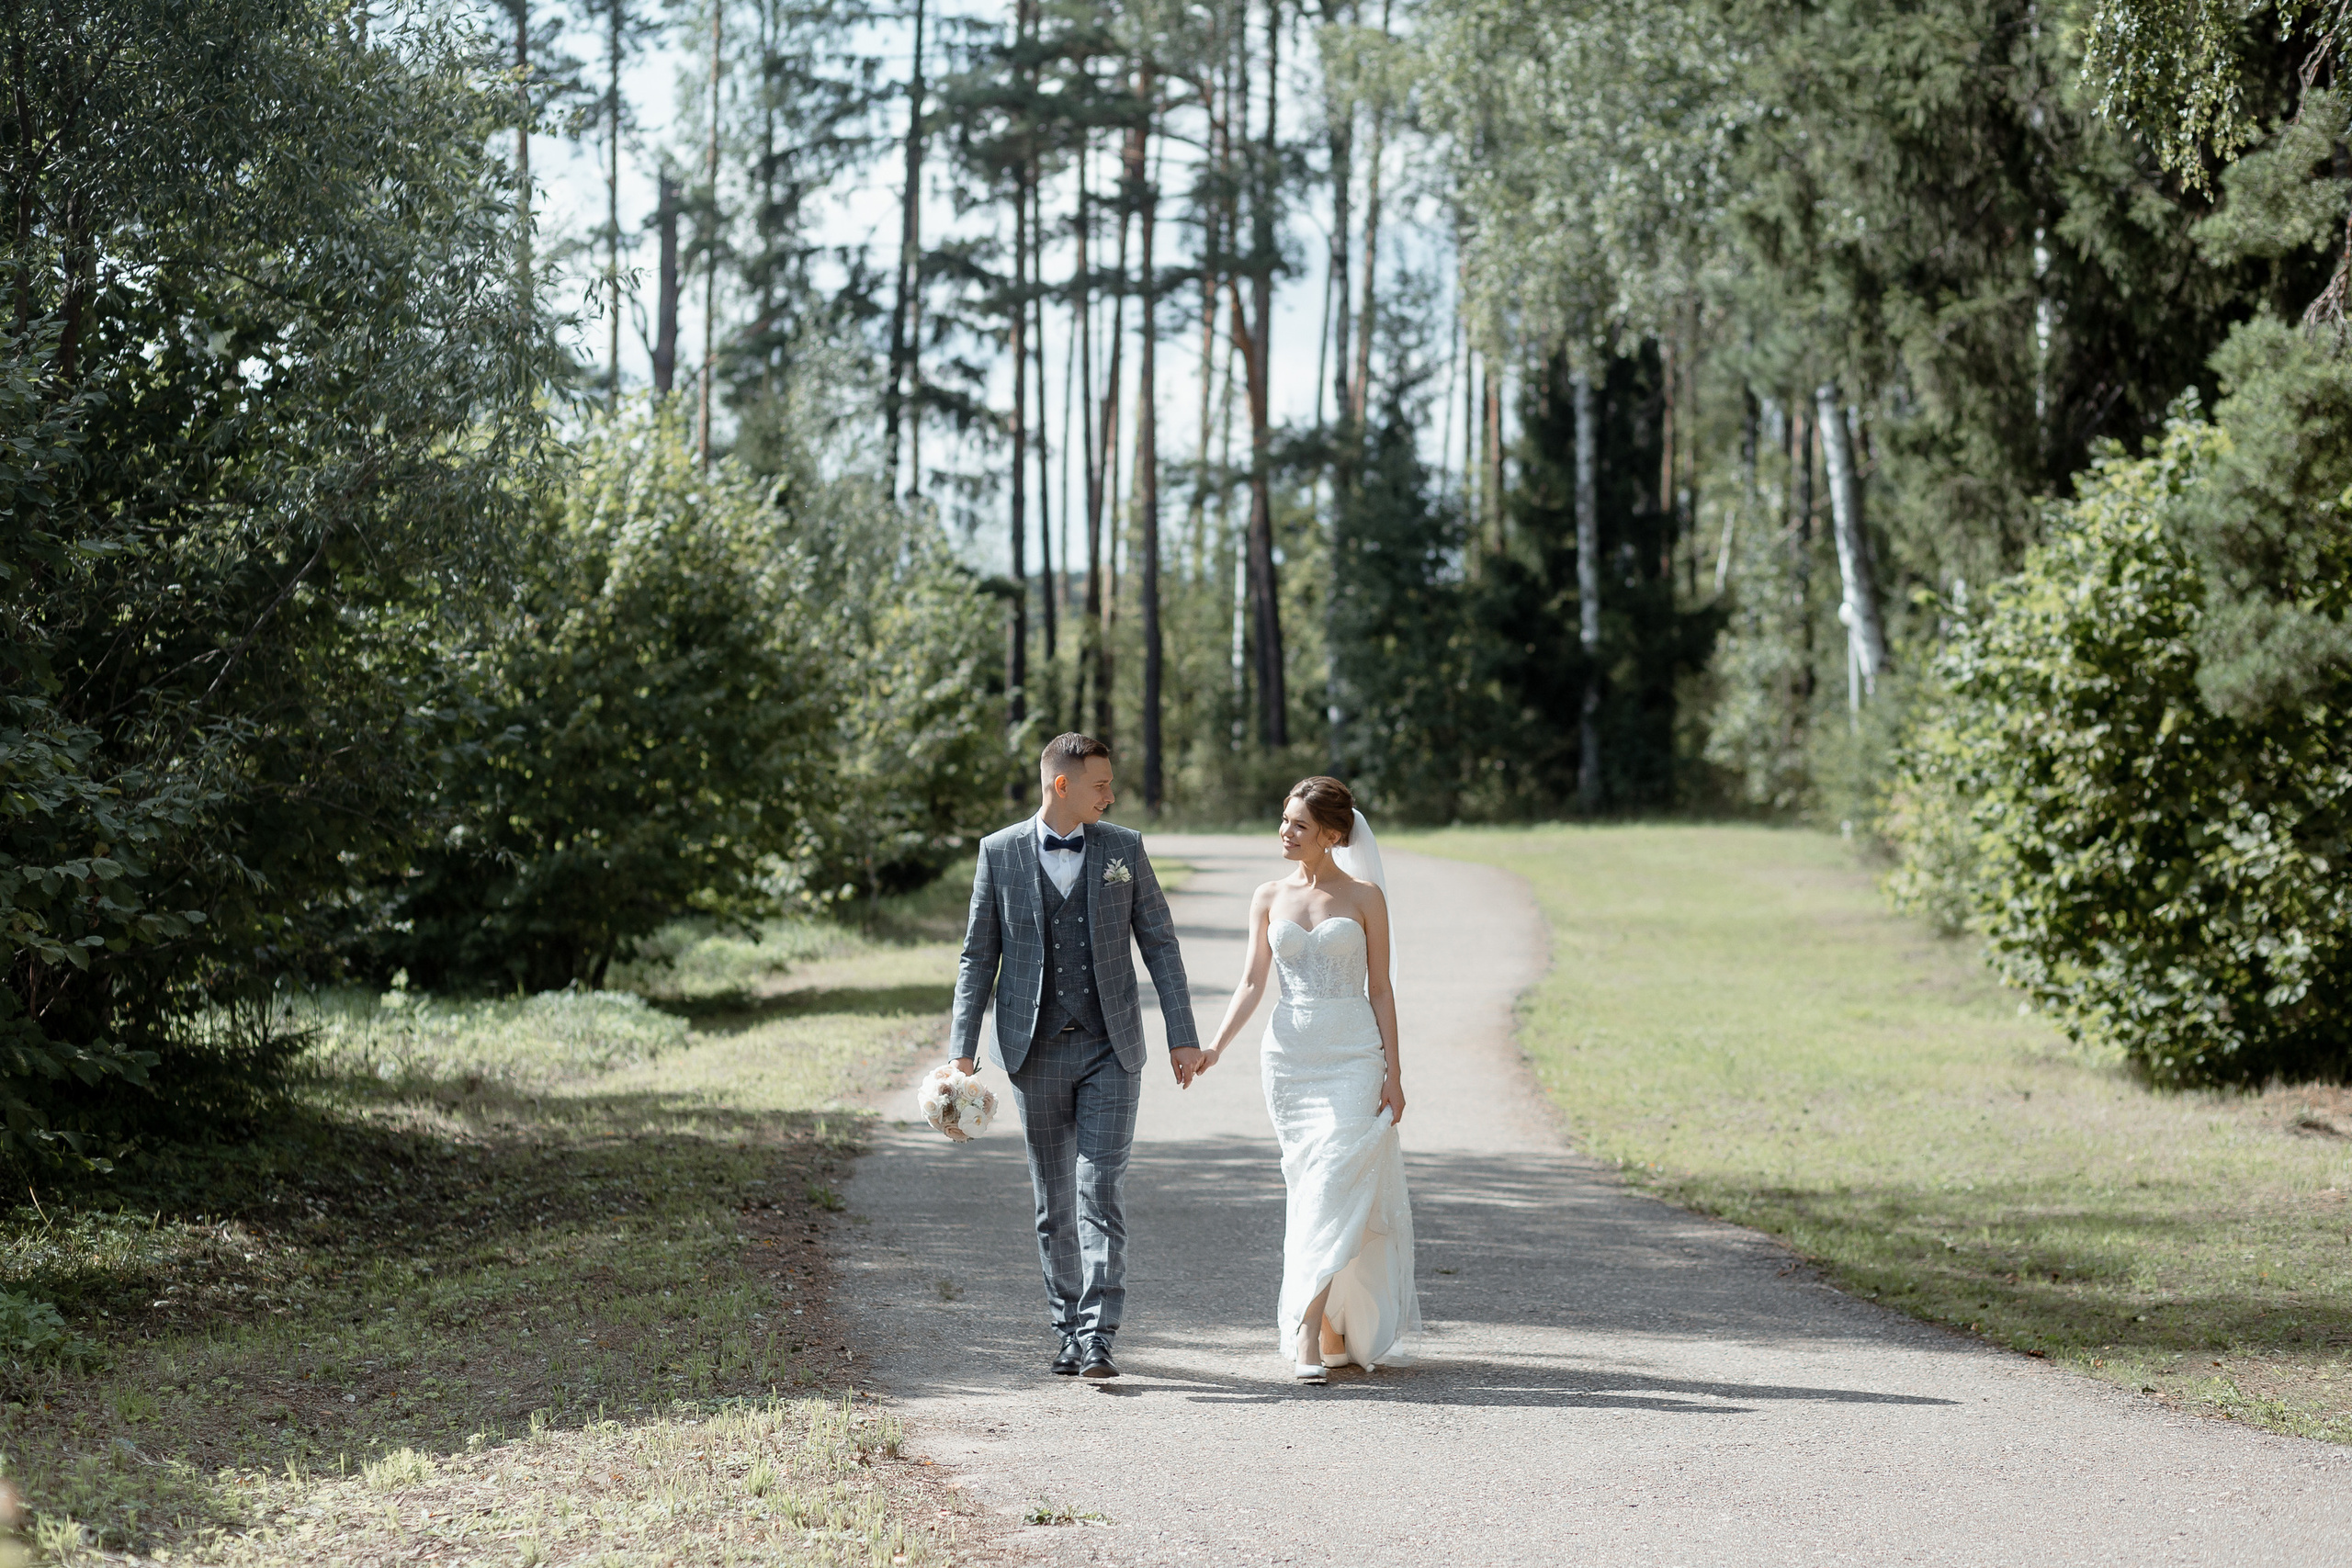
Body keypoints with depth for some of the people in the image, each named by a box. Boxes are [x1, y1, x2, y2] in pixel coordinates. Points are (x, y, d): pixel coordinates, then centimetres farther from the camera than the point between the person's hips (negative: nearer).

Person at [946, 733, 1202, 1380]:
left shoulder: (1124, 848, 3)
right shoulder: (1000, 852, 2)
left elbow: (1160, 943, 5)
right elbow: (979, 955, 4)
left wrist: (1183, 1036, -1)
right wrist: (962, 1050, -2)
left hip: (1110, 1047, -1)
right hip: (1036, 1052, 1)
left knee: (1101, 1191, -10)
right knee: (1053, 1200, 7)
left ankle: (1099, 1336, -12)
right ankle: (1070, 1330, 18)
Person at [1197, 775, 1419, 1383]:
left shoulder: (1365, 897, 0)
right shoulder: (1270, 898, 8)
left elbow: (1381, 989, 2)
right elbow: (1252, 982, 8)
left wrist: (1393, 1072, -2)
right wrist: (1216, 1046, -6)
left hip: (1354, 1054, -3)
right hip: (1289, 1053, 3)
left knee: (1334, 1189, -12)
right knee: (1310, 1191, 5)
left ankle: (1307, 1336, -16)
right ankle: (1336, 1330, 14)